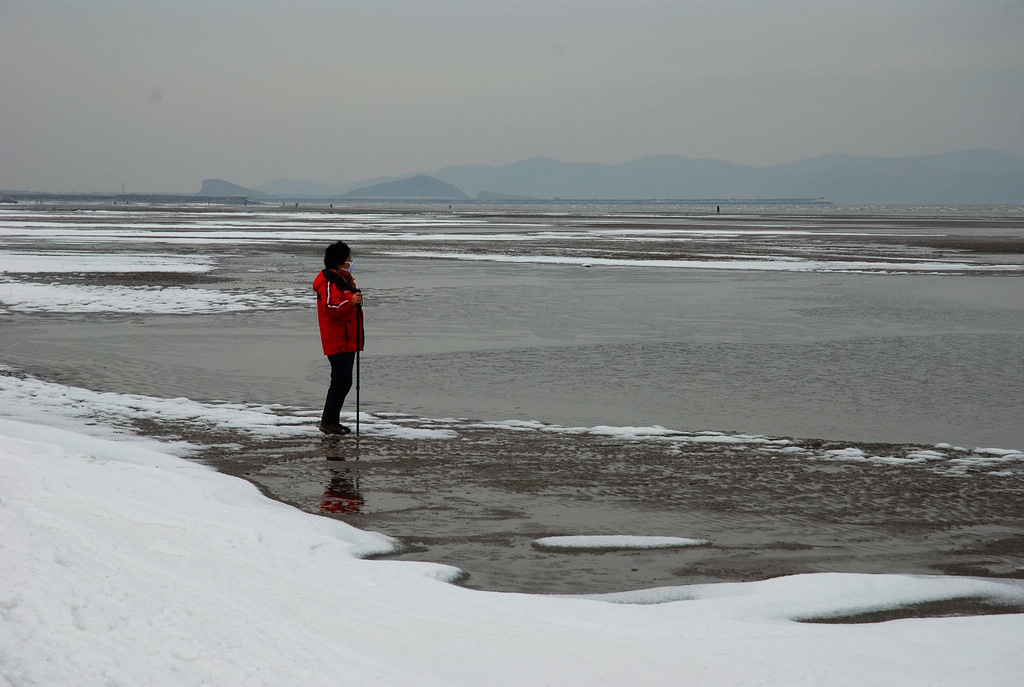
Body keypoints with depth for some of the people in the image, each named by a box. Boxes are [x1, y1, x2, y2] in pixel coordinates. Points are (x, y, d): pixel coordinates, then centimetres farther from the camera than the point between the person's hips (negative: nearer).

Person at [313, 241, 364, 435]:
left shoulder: (344, 279, 19)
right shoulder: (329, 283, -16)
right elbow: (332, 308, -29)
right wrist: (351, 302, -41)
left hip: (348, 341, 11)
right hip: (337, 342, -11)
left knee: (342, 381, 12)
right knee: (342, 381, -13)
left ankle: (332, 420, 18)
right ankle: (328, 421, -8)